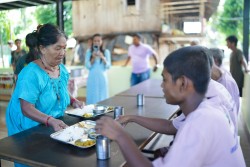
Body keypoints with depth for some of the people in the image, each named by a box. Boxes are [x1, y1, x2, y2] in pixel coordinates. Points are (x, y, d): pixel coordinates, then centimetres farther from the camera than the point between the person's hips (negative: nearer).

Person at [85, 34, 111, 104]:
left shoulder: (106, 52, 3)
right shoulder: (89, 52, 4)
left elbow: (108, 66, -2)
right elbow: (87, 66, -1)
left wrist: (103, 58, -18)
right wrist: (93, 58, -16)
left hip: (102, 78, 0)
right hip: (92, 78, 0)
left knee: (102, 97, 1)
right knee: (92, 97, 1)